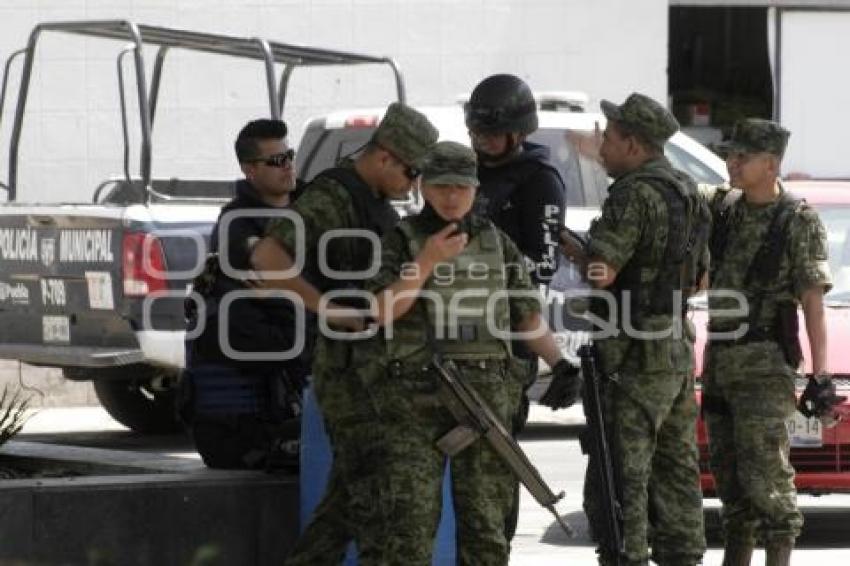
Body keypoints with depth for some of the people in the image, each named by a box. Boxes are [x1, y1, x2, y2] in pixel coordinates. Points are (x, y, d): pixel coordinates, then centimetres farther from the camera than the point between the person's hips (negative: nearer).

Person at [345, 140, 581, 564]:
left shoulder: (497, 244, 11)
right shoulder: (399, 243, 2)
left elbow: (528, 316, 11)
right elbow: (379, 313, -10)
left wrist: (560, 364, -4)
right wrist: (428, 261, -17)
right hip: (413, 398, -3)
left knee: (485, 516, 2)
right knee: (408, 516, -8)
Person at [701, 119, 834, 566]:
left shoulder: (799, 222, -8)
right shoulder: (721, 207, 9)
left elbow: (813, 305, -10)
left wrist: (820, 376, -14)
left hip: (764, 365, -6)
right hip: (719, 361, 6)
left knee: (764, 474, -11)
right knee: (729, 474, 11)